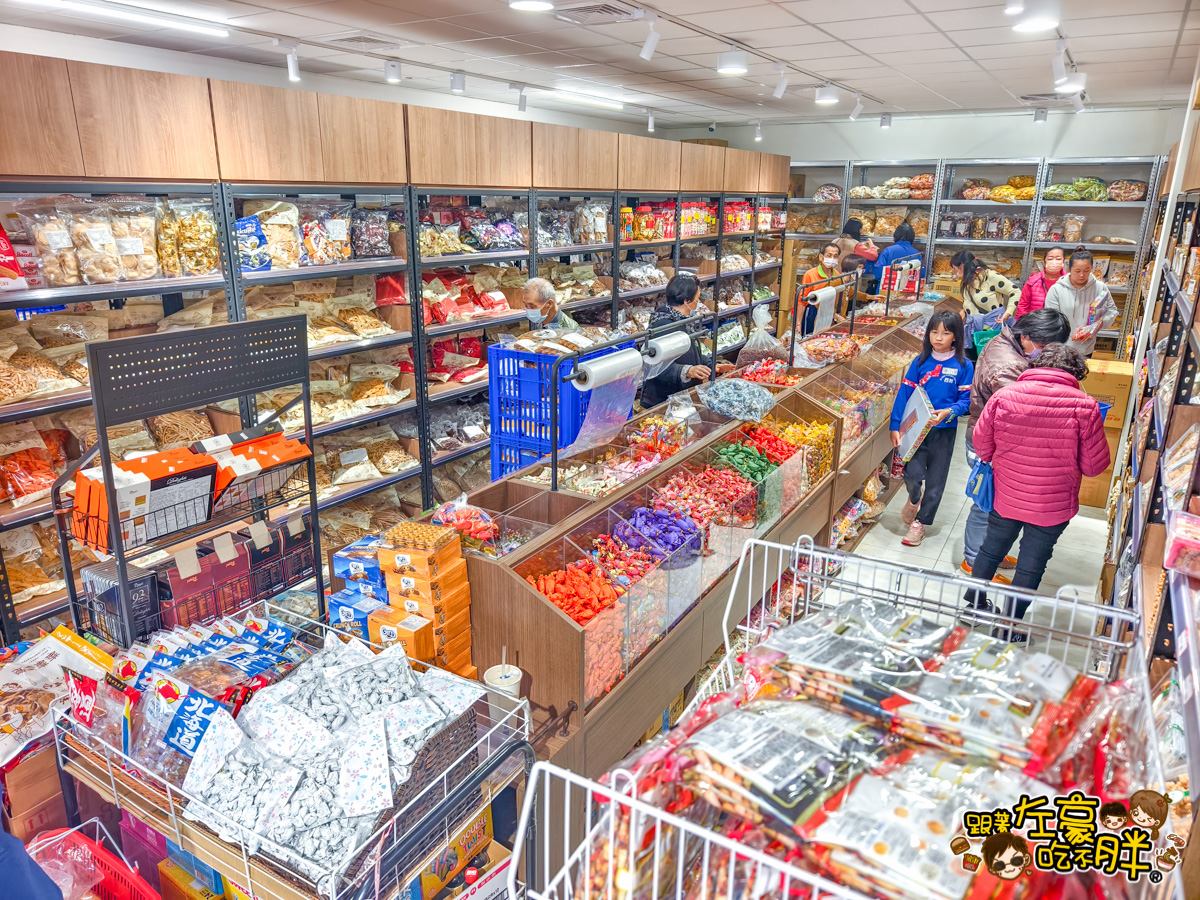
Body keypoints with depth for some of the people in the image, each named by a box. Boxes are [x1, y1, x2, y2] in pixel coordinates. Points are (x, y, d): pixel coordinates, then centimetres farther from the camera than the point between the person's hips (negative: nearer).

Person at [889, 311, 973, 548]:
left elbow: (966, 401, -4)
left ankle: (921, 523, 26)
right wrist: (895, 426, -8)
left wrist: (948, 412, -25)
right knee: (912, 472, -12)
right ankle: (914, 499, 23)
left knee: (935, 481, 7)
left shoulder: (963, 366, -3)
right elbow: (904, 393, -1)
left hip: (944, 431, 0)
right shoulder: (921, 361, 1)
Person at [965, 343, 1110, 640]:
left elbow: (981, 445, -2)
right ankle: (1010, 628, 27)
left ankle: (973, 604, 40)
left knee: (991, 550, 23)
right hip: (1053, 505, -2)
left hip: (1005, 496, 2)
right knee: (1031, 565, 14)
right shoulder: (1084, 407, -18)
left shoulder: (1003, 396, -13)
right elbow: (1094, 465, -11)